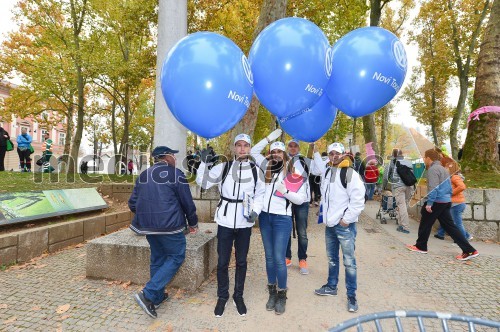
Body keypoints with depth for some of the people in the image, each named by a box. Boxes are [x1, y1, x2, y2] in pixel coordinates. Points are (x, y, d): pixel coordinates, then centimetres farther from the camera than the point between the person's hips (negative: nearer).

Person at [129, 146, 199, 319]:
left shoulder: (143, 175, 11)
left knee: (157, 258, 20)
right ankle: (148, 294, -1)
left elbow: (132, 203, 12)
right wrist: (192, 223, 8)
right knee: (176, 257, 8)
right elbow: (187, 202, -6)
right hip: (169, 226, -7)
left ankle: (157, 297, 28)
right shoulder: (176, 174, -7)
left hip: (148, 226, 7)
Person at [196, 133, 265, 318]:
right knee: (222, 262, 9)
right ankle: (222, 297, 29)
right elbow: (203, 183, -2)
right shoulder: (223, 167, 0)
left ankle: (238, 296, 33)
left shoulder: (255, 170, 2)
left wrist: (256, 211, -8)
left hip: (245, 223, 1)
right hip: (225, 221, 0)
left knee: (241, 261, 14)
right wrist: (204, 163, -13)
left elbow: (260, 194, 7)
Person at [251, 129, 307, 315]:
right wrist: (270, 137, 5)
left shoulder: (293, 175, -4)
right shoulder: (267, 167, 6)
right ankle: (272, 293, 29)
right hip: (264, 217, 4)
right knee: (269, 257, 14)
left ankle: (282, 296, 18)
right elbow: (254, 151, 11)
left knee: (279, 259, -1)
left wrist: (285, 191, -19)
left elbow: (301, 199, -4)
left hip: (282, 219, -4)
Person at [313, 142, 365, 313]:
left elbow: (358, 200, -17)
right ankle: (331, 286, 35)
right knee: (332, 258, 19)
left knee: (349, 261, 0)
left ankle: (351, 295, 14)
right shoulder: (326, 172, 10)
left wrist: (347, 219, -16)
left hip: (345, 225, -7)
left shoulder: (351, 174, -13)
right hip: (329, 223, 7)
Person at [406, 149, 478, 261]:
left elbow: (433, 188, -22)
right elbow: (449, 187, 22)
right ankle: (469, 250, 6)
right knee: (449, 226, 9)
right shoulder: (442, 169, 18)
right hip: (446, 201, 9)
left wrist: (429, 203, -21)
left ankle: (420, 246, 18)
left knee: (425, 223, 5)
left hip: (437, 201, -9)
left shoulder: (433, 169, -14)